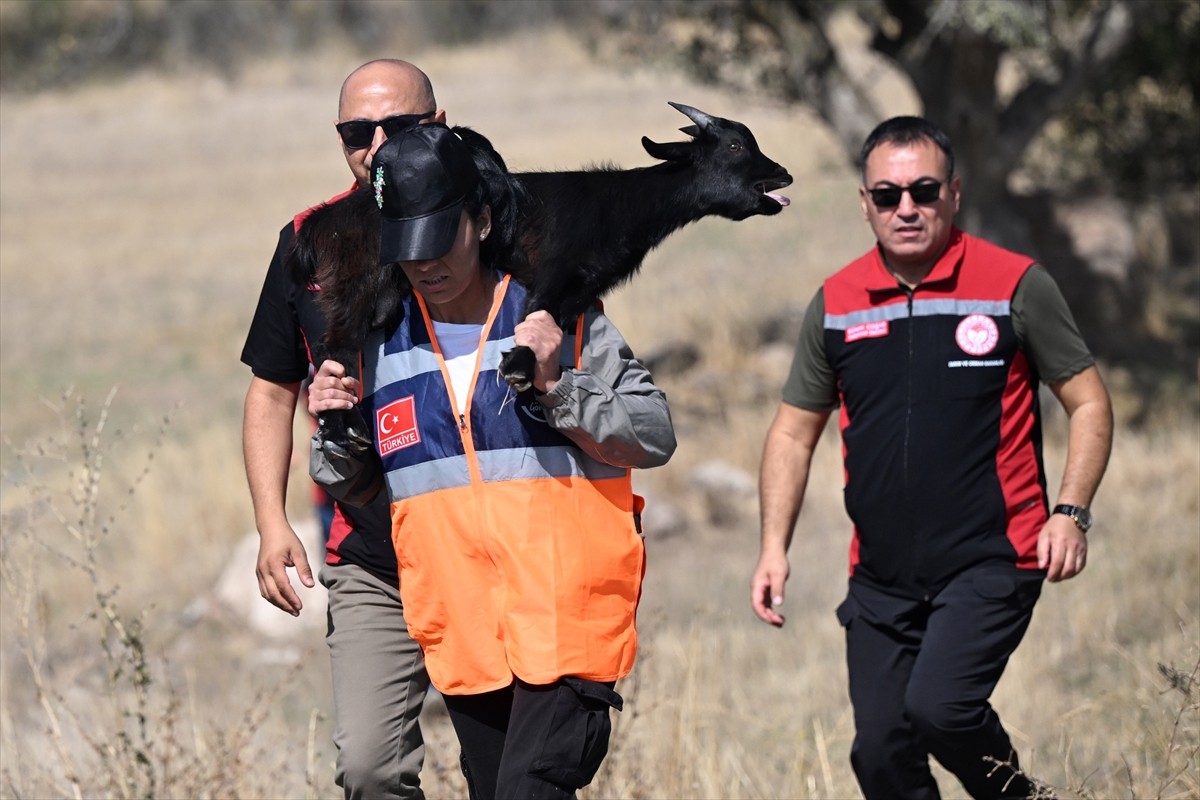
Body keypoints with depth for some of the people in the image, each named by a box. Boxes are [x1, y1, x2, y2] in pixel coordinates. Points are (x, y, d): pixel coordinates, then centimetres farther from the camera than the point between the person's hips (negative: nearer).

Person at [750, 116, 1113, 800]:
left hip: (989, 563, -4)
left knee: (938, 706, -23)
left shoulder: (1016, 287, -3)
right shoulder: (835, 304, 7)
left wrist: (1071, 513, -12)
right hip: (882, 579, 4)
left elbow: (1089, 404, 2)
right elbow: (796, 430, 15)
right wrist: (775, 548, 5)